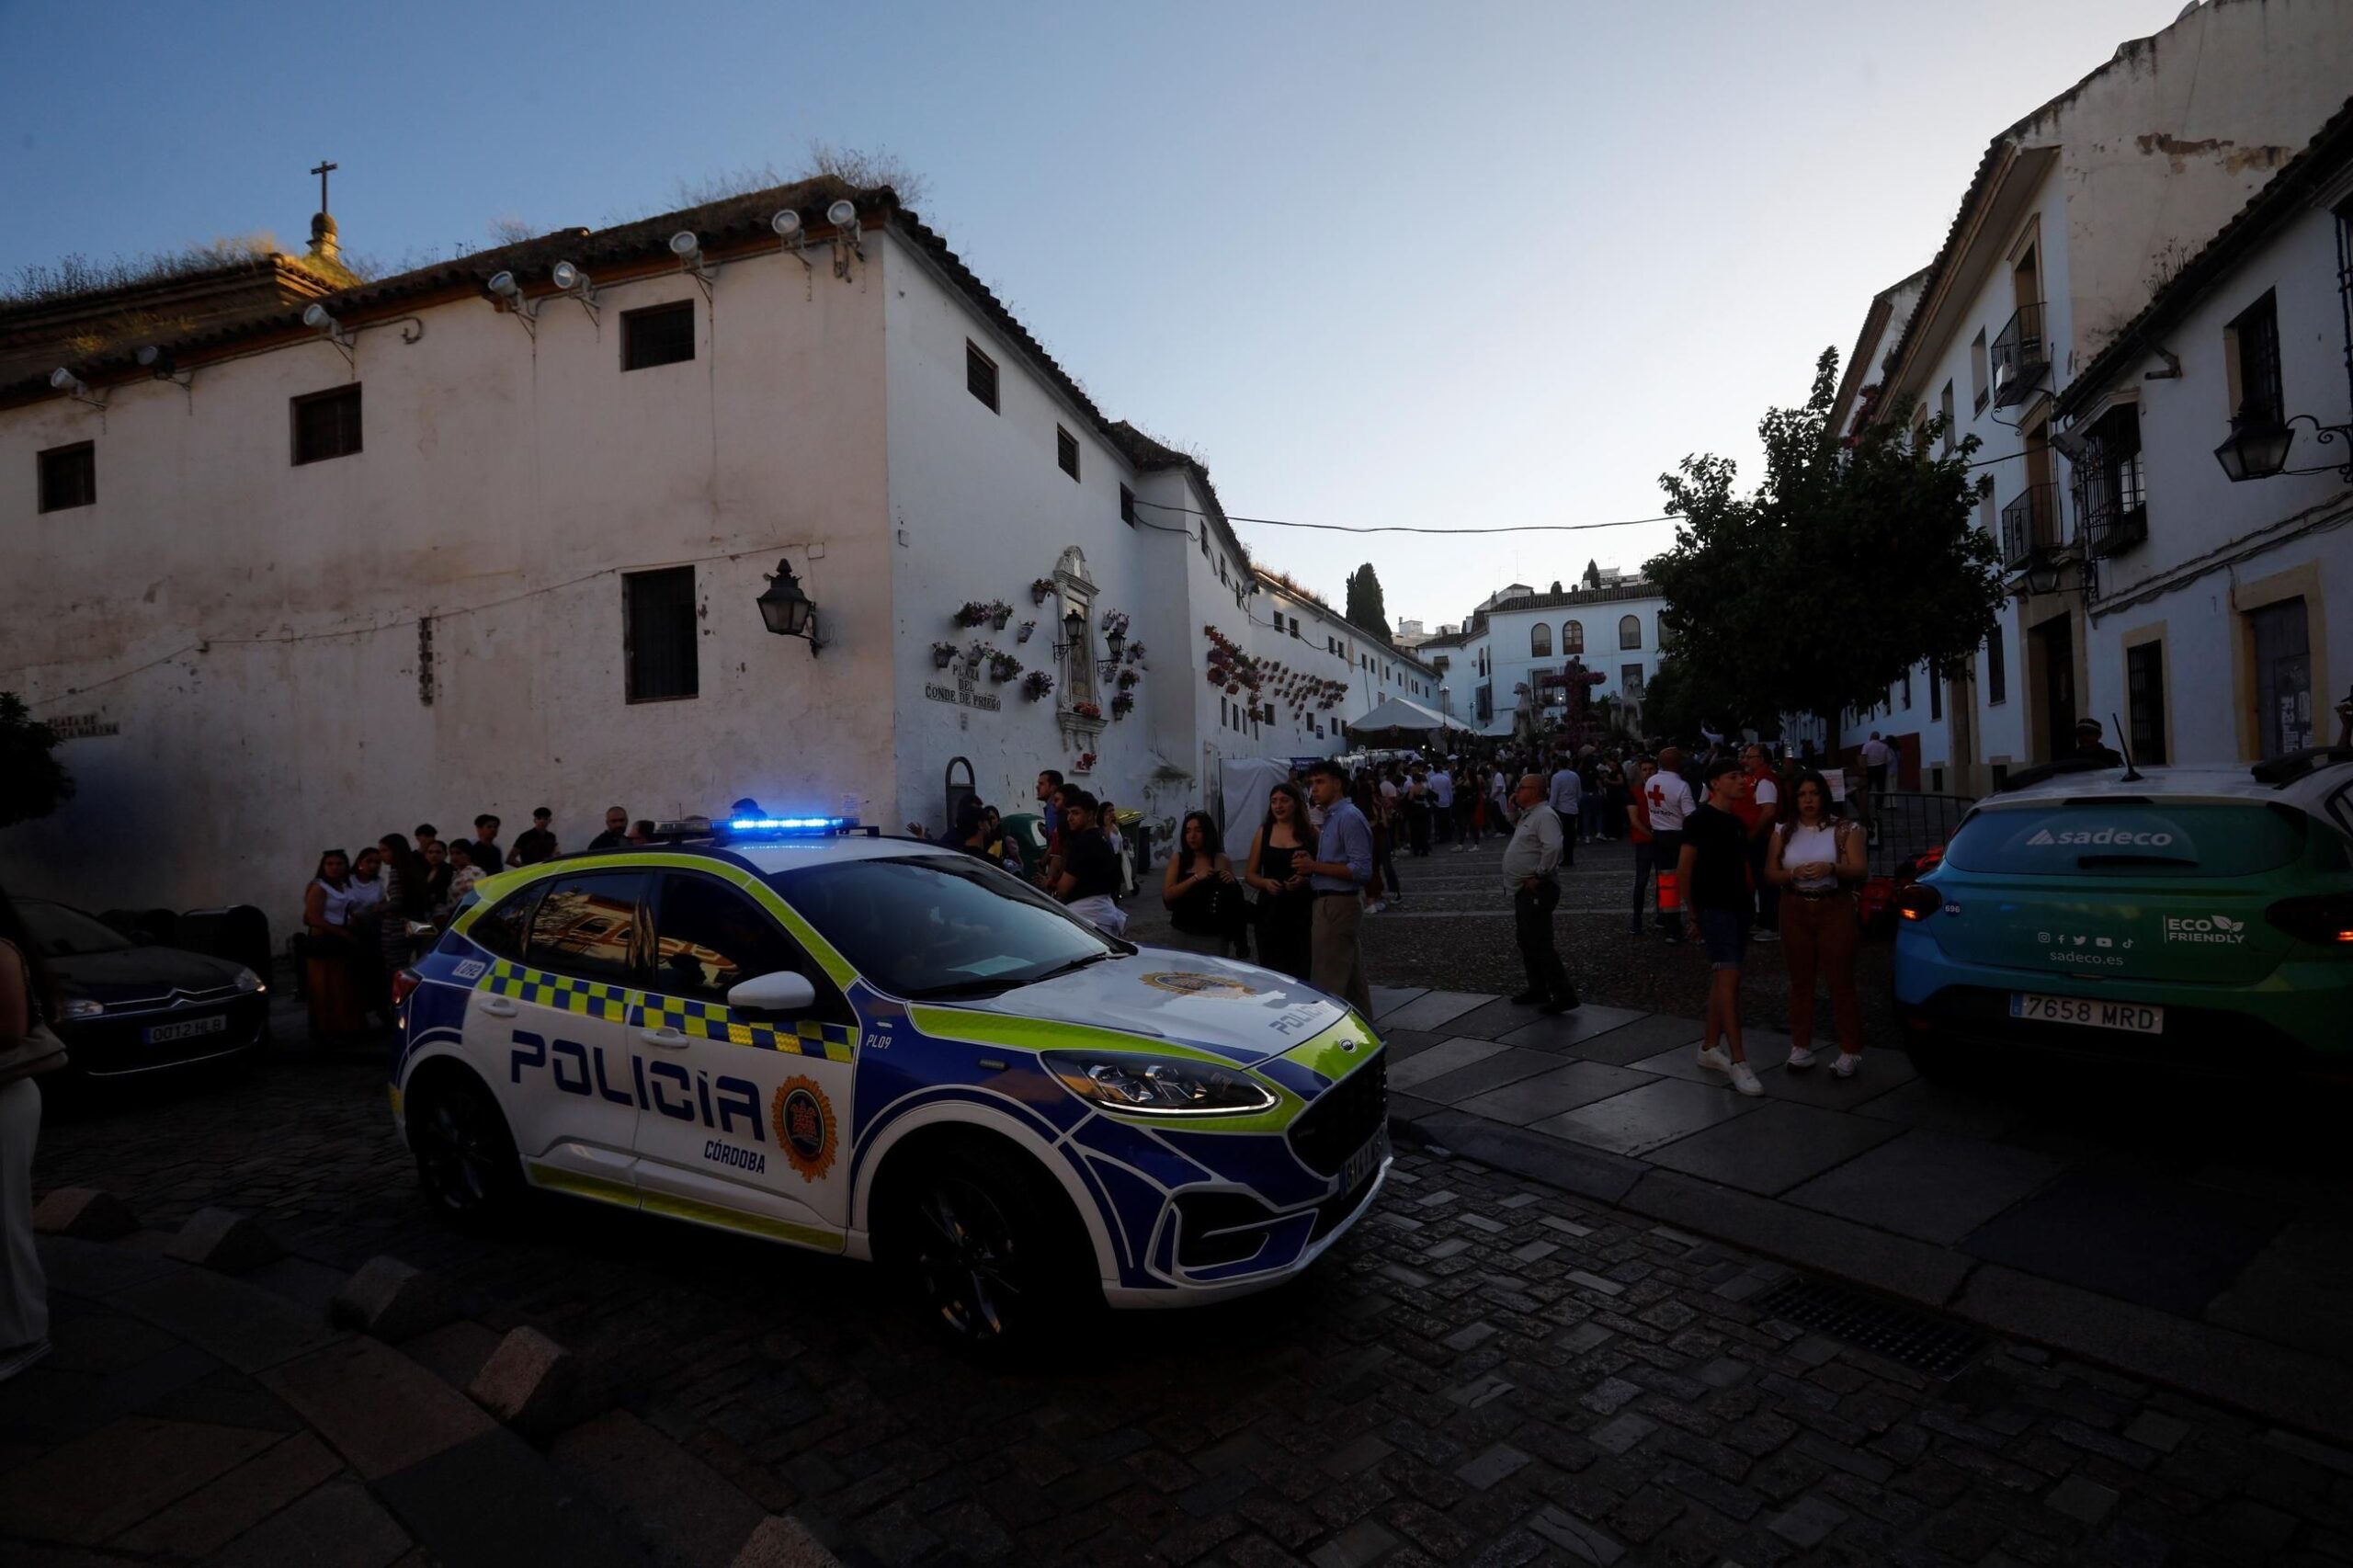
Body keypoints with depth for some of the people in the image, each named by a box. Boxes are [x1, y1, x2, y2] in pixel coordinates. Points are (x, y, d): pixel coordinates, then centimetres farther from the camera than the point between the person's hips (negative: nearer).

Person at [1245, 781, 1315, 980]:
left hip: (1302, 911, -2)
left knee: (1302, 971, -4)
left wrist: (1305, 880, -16)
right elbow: (1250, 874, 12)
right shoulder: (1263, 832, 8)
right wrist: (1265, 883, -8)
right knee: (1271, 972, 3)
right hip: (1270, 910, 2)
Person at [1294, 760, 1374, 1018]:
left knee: (1327, 984, -6)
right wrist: (1310, 864, 3)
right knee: (1353, 981, 16)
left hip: (1337, 906, -10)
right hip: (1335, 903, 10)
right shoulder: (1331, 818, 15)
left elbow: (1362, 870, -21)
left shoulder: (1349, 817, -15)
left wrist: (1315, 866, -19)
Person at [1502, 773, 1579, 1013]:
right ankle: (1537, 990, 27)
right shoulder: (1529, 814, 16)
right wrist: (1512, 808, 14)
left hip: (1537, 890, -11)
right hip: (1524, 890, 11)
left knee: (1540, 944, -10)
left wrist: (1539, 876, -24)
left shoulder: (1545, 815, -17)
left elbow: (1553, 847, -30)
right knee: (1527, 942, 17)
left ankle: (1564, 995, -5)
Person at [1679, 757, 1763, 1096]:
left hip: (1737, 907, 8)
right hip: (1713, 908, -8)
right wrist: (1692, 913, -10)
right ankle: (1738, 1061, -12)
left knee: (1720, 979, 12)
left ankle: (1709, 1048, 22)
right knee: (1729, 978, -13)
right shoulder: (1700, 819, -9)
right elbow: (1683, 869, -10)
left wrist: (1746, 901, 11)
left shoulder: (1736, 823, 14)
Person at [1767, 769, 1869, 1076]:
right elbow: (1771, 873, 4)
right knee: (1800, 981, 9)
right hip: (1795, 910, 3)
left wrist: (1831, 868, -27)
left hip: (1835, 909, -3)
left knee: (1841, 982, -2)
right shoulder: (1783, 831, 7)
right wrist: (1794, 873, -17)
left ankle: (1850, 1052, 7)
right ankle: (1801, 1048, 17)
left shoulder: (1845, 830, -1)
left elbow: (1860, 872, -8)